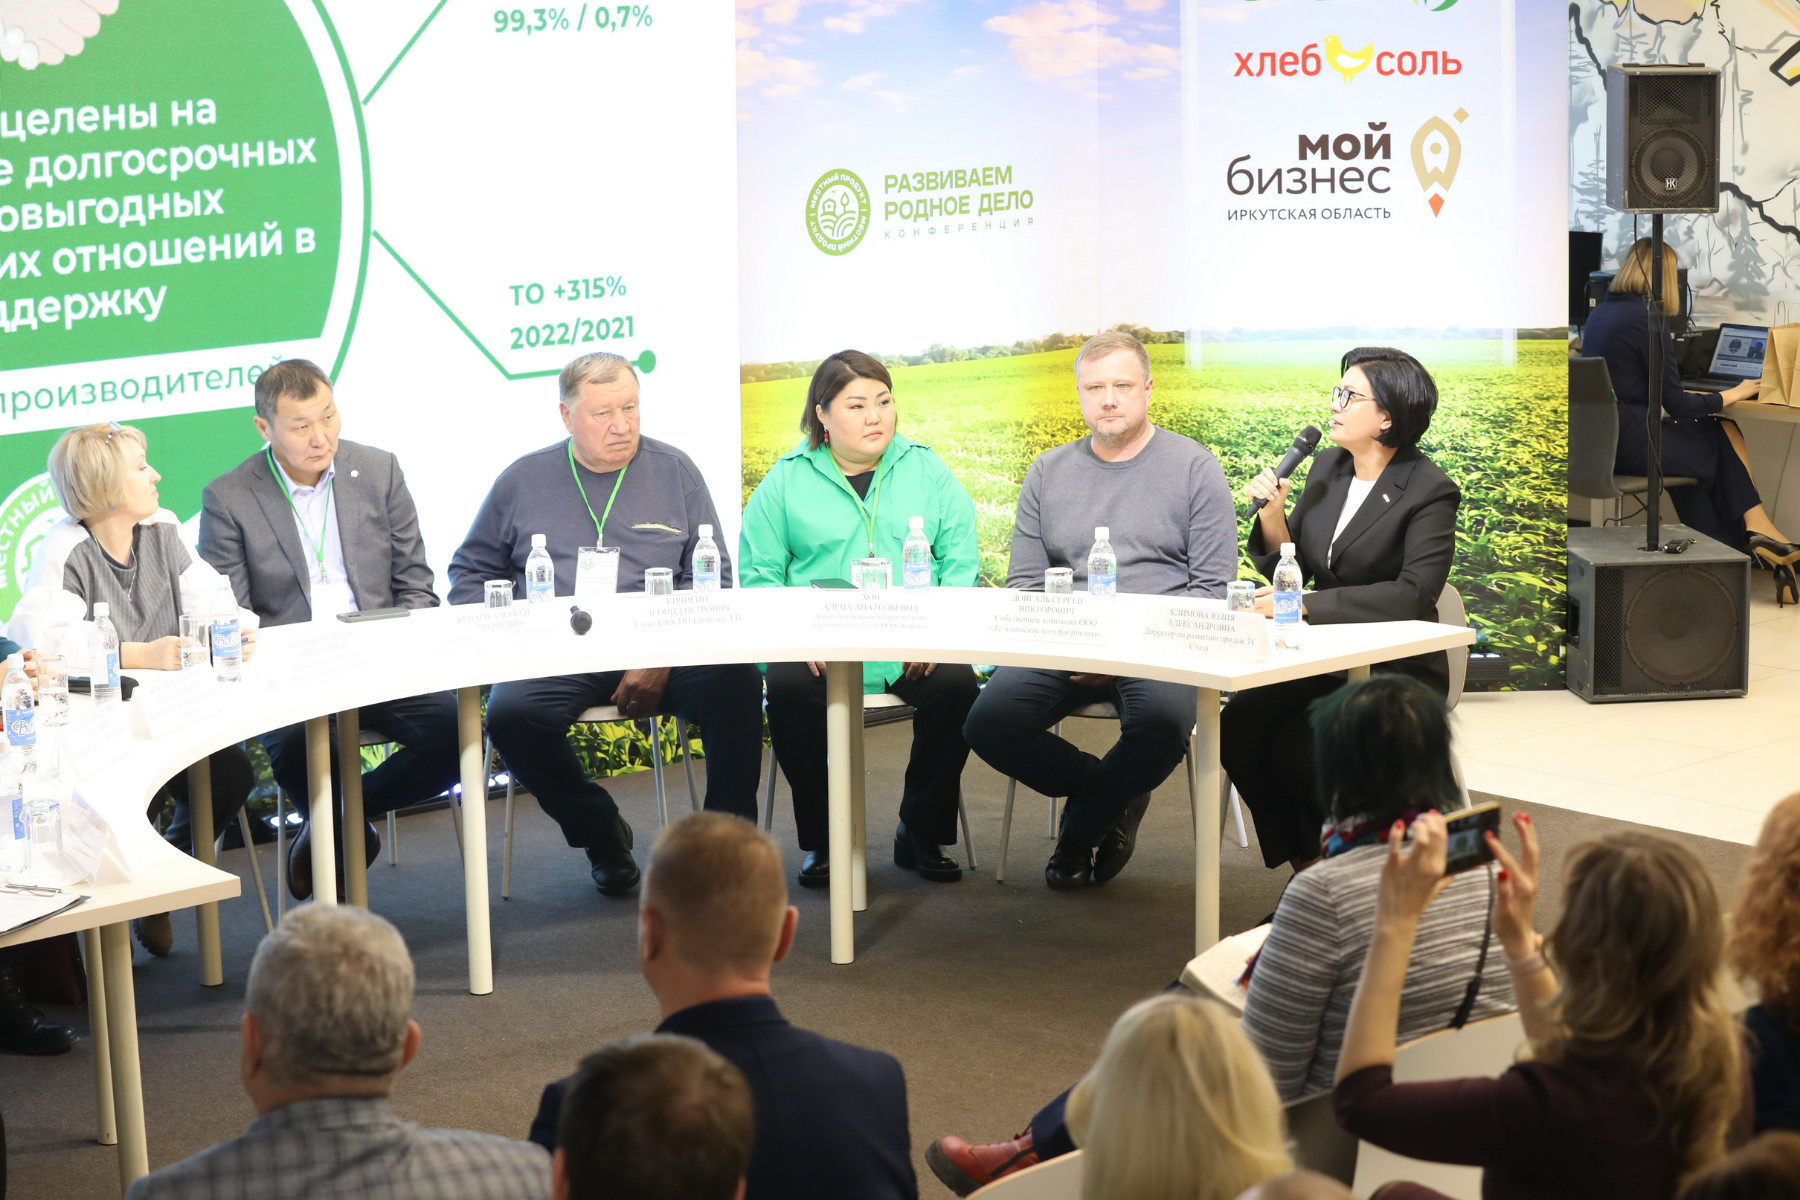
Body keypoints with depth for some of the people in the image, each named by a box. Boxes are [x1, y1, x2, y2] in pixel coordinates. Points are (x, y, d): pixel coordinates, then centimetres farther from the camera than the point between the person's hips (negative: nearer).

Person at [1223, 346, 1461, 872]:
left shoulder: (1429, 492, -11)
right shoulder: (1327, 468, 9)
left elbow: (1414, 595, -24)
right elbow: (1292, 570, 14)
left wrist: (1304, 604, -27)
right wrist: (1272, 516, -7)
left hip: (1396, 673, -6)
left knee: (1296, 750, -28)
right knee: (1237, 727, -20)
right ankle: (1305, 871, -7)